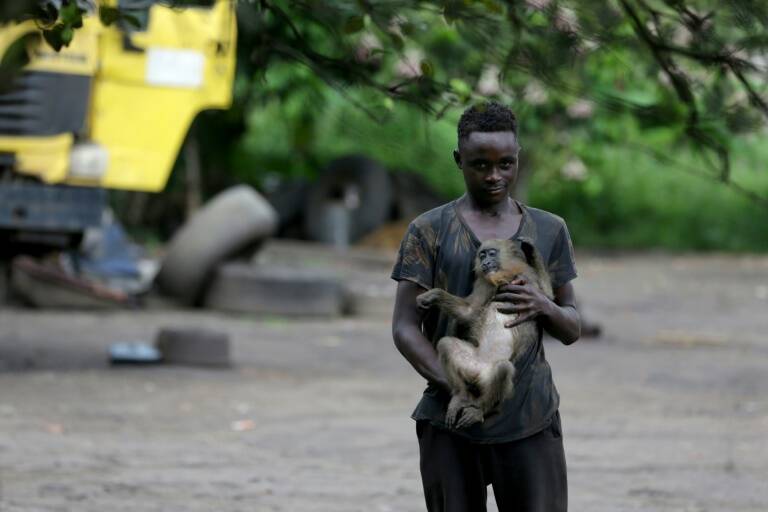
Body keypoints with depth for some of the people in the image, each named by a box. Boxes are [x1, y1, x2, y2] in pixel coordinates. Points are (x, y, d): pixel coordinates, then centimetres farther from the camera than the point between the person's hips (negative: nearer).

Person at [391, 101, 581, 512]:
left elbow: (572, 329, 12)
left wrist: (543, 307, -12)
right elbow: (404, 329, -3)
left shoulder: (548, 231, 10)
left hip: (529, 420, 1)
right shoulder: (428, 232, 3)